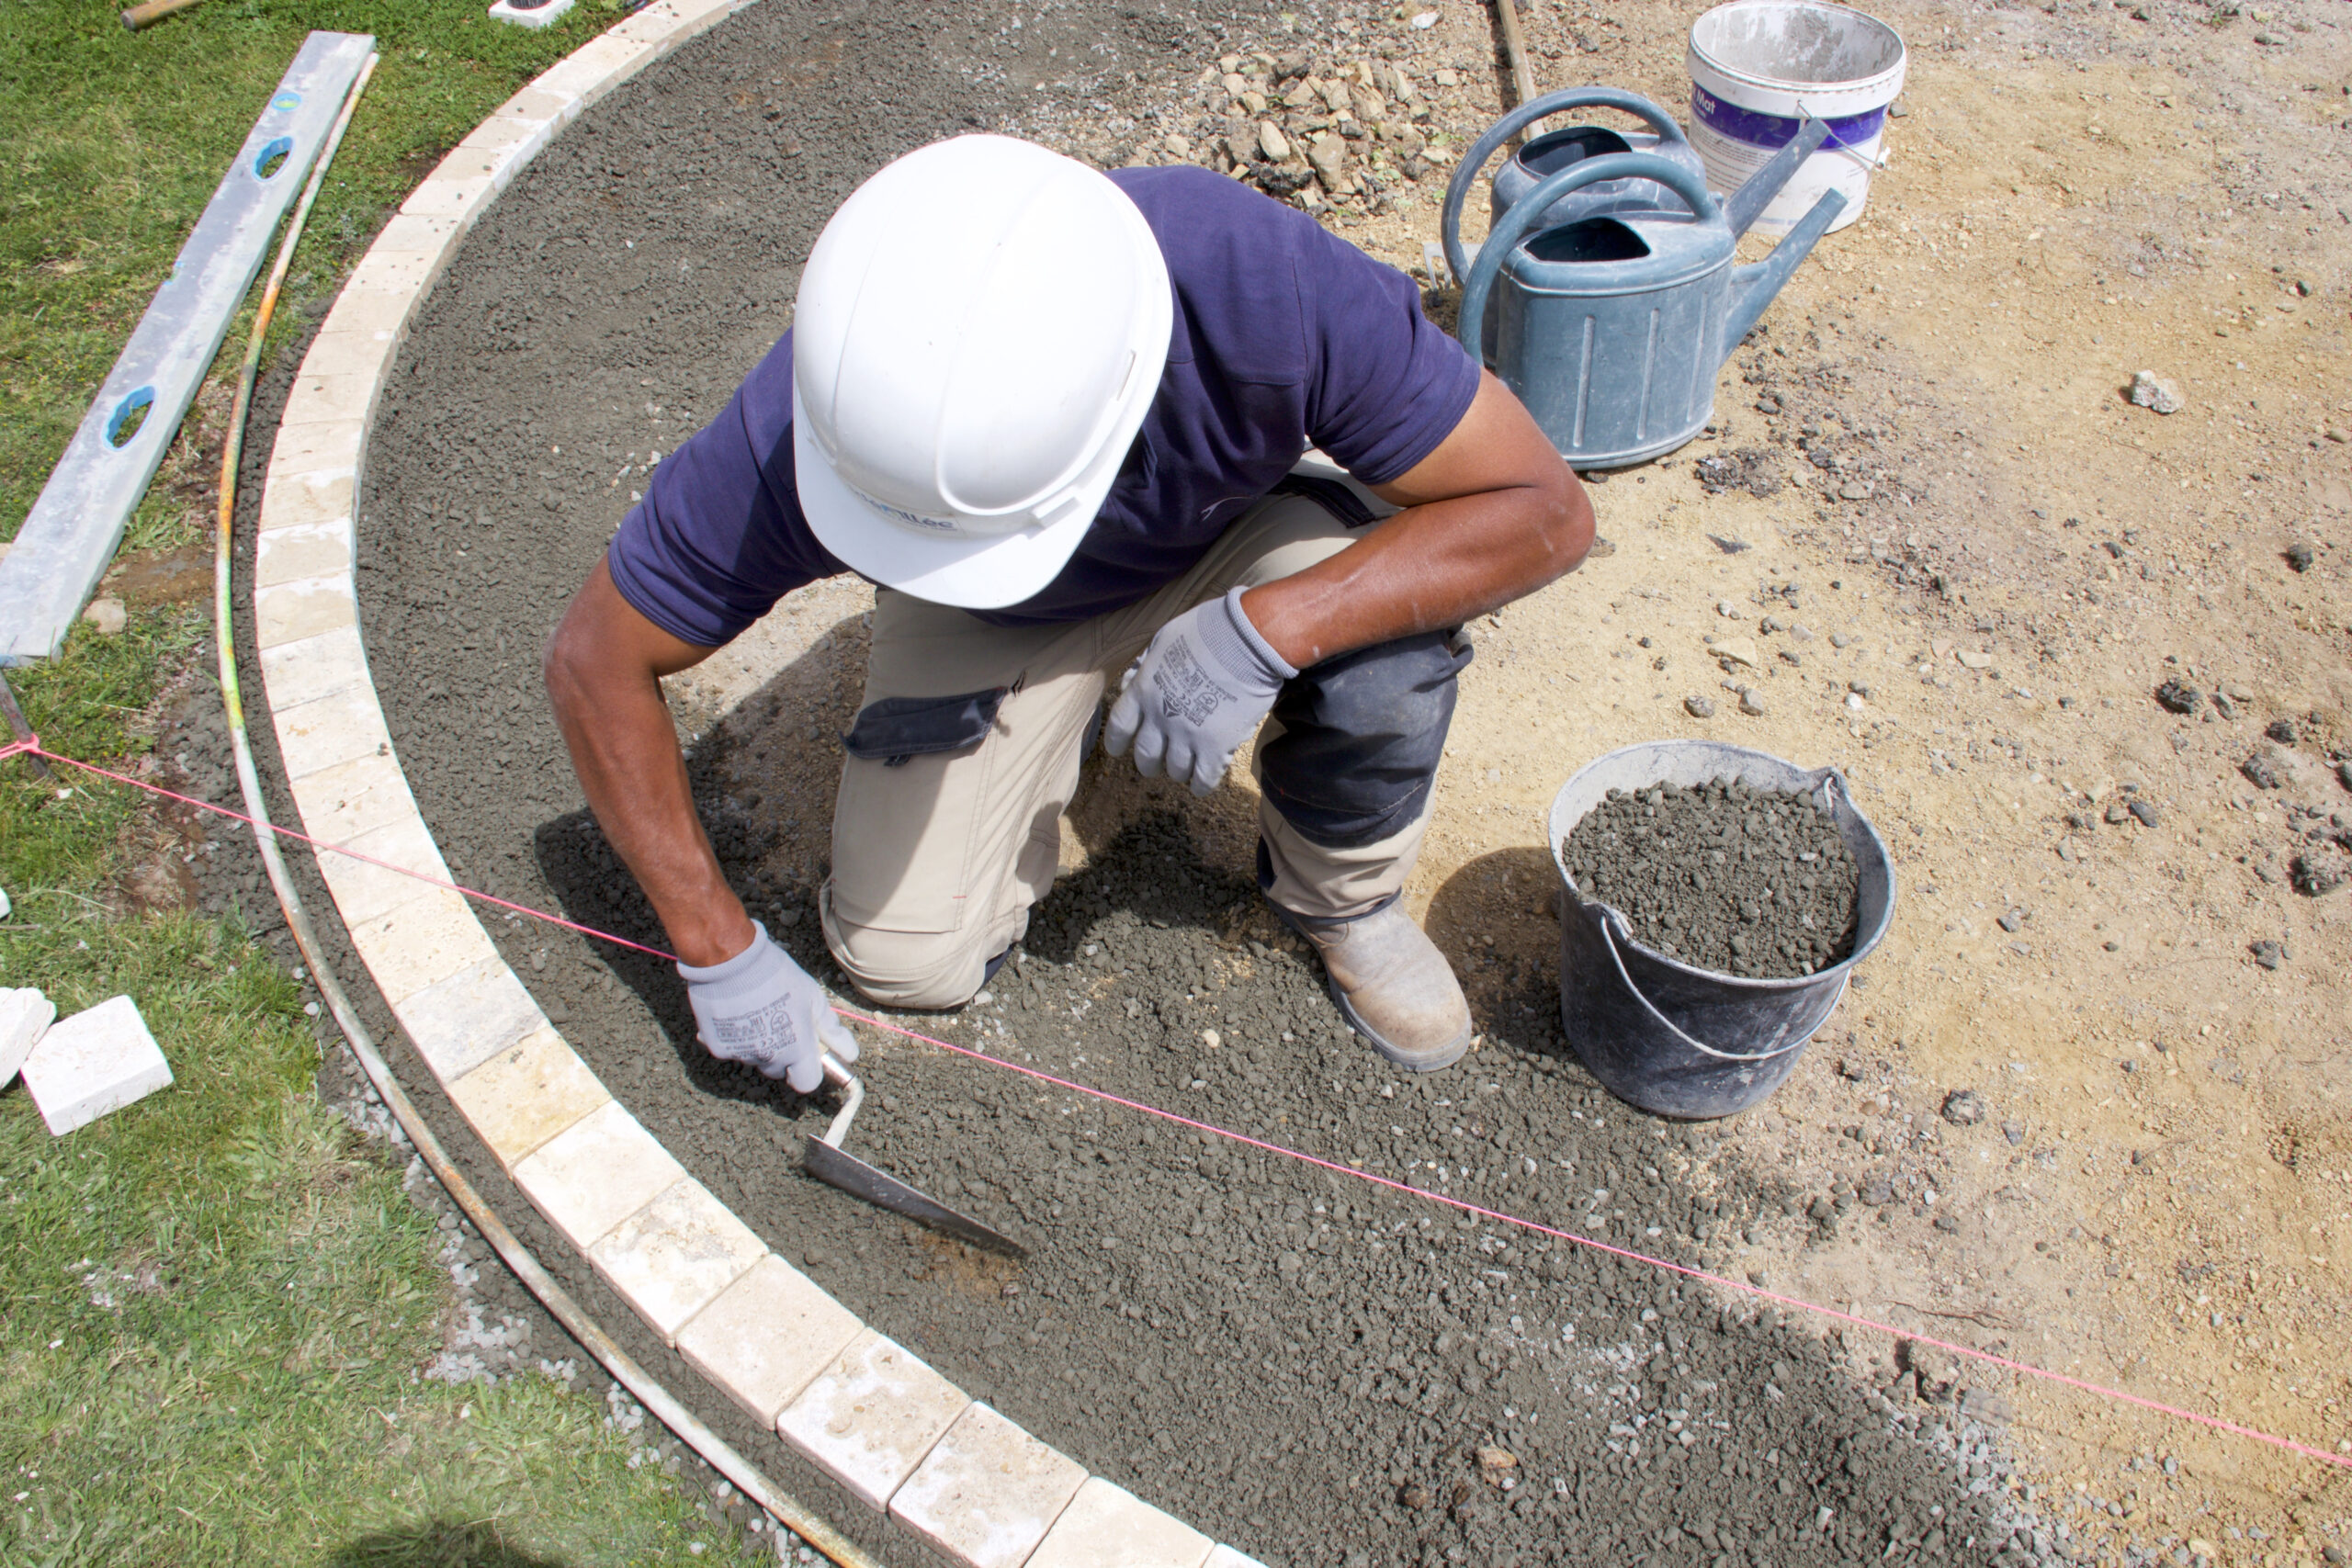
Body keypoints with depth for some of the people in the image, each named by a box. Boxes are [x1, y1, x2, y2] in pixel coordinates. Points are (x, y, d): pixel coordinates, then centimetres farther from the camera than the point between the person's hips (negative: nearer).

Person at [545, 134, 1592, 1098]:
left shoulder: (1267, 288, -39)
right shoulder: (797, 436, -35)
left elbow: (1547, 512, -31)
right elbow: (595, 661, -19)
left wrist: (1262, 632, -43)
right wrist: (718, 950, -19)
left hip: (1232, 548, -1)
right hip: (990, 625, 1)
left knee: (1379, 627, -34)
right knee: (906, 959, -8)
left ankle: (1337, 892, -1)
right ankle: (1062, 706, 19)